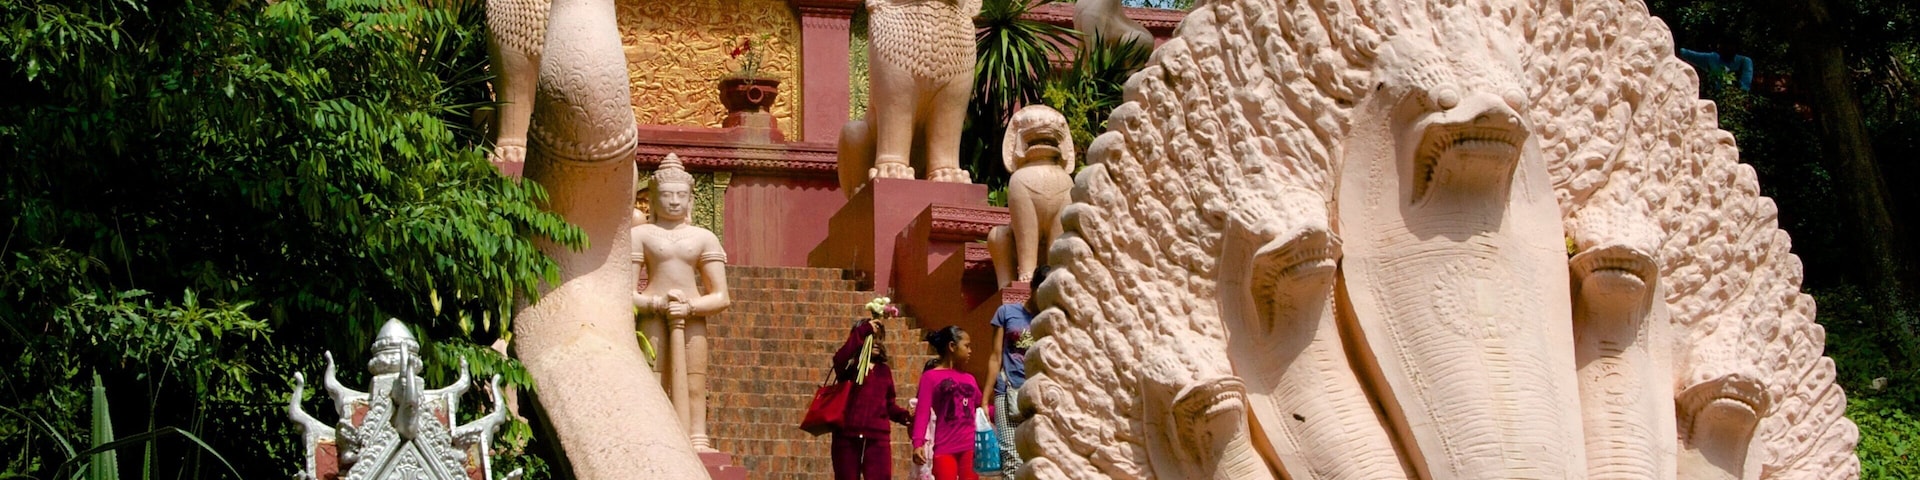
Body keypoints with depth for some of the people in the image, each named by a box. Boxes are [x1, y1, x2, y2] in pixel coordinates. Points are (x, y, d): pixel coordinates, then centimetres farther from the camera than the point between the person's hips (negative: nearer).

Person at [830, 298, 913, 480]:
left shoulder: (884, 369, 15)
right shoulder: (850, 367, 2)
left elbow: (888, 404, 17)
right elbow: (839, 359, -23)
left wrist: (905, 416, -3)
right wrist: (863, 331, -21)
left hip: (877, 438, 3)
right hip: (848, 437, -3)